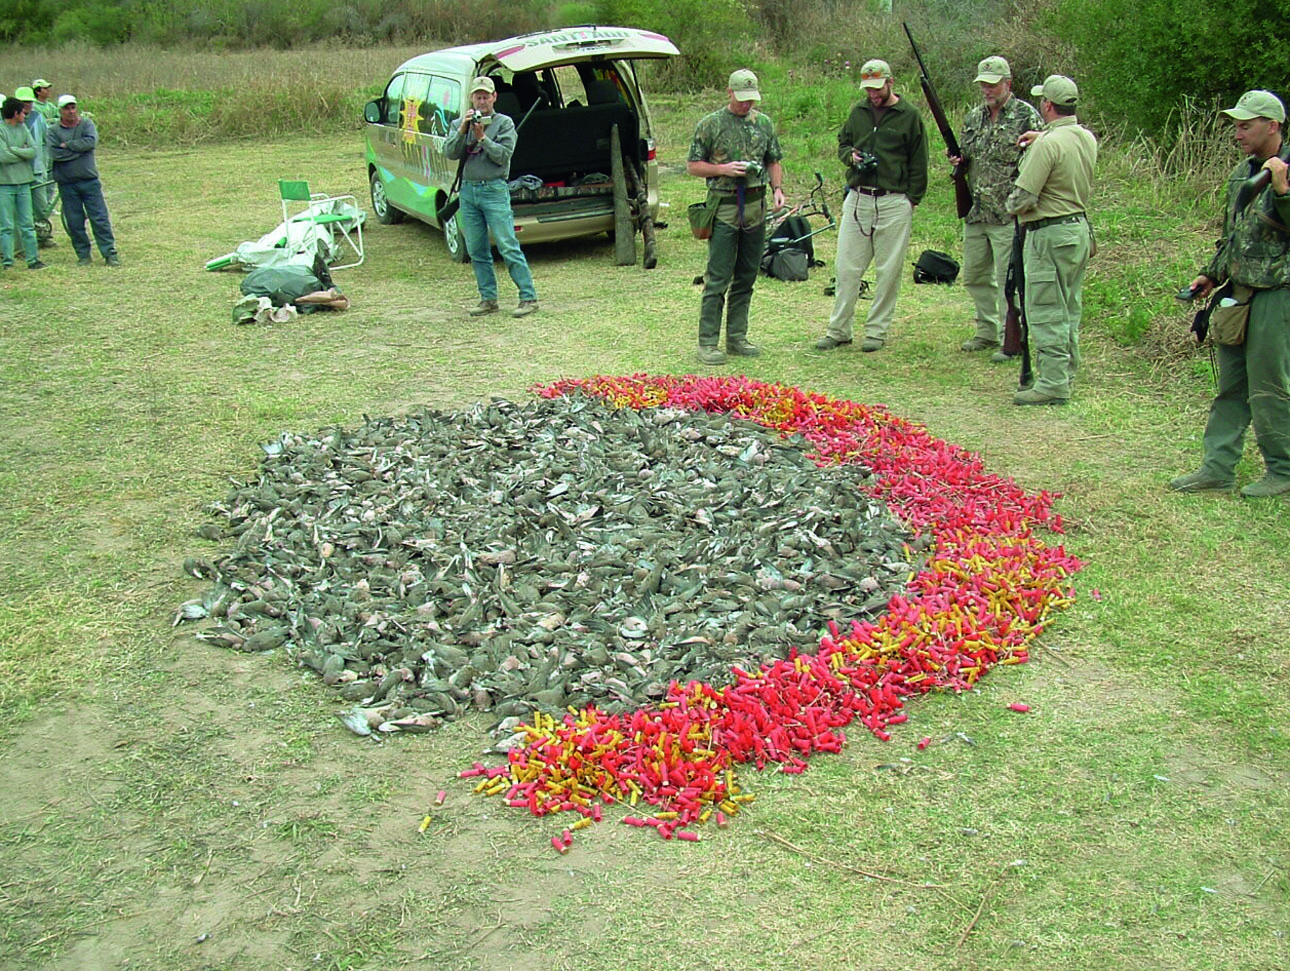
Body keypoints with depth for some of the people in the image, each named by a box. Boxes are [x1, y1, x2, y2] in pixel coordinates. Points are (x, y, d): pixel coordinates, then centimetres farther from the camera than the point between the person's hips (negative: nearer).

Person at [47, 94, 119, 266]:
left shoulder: (87, 125, 4)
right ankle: (83, 255, 15)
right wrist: (79, 148, -11)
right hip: (66, 184, 0)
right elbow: (55, 154, -13)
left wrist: (68, 145, -11)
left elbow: (91, 141, -15)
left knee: (100, 218, -2)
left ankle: (110, 253, 2)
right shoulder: (54, 132, 2)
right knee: (74, 222, 5)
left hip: (89, 181, 0)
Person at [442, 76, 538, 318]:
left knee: (508, 247, -9)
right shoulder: (462, 124, 13)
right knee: (476, 251, 7)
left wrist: (482, 137, -17)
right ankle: (488, 299, 15)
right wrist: (462, 130, -13)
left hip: (494, 190, -5)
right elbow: (449, 152, 0)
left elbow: (503, 155, -9)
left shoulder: (504, 123, 2)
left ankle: (528, 298, -6)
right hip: (468, 191, 5)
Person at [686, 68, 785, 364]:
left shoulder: (764, 123, 12)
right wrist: (723, 169, -13)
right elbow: (693, 165, 1)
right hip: (723, 207, -5)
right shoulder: (710, 124, -1)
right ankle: (707, 342, -3)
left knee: (746, 277, 9)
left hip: (756, 206, 5)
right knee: (717, 278, -6)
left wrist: (777, 188, 2)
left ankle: (737, 337, 17)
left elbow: (774, 161, 19)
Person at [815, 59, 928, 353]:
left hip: (894, 204, -3)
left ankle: (877, 330, 11)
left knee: (889, 271, 2)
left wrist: (912, 199, -4)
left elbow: (918, 163, 3)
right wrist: (851, 156, 1)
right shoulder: (858, 112, 12)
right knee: (847, 268, 4)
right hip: (857, 199, 3)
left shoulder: (909, 116, 2)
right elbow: (842, 143, 24)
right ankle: (839, 329, 12)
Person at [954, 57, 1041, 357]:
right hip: (975, 213, 7)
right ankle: (988, 332, 29)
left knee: (1009, 279, -2)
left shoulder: (1027, 116, -7)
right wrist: (959, 161, 4)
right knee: (974, 276, 14)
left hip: (1008, 216, -7)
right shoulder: (974, 116, 12)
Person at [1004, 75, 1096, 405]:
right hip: (1080, 228, 9)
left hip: (1050, 235, -9)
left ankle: (1053, 384, -2)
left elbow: (1023, 198, -20)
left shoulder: (1048, 145, -21)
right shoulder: (1087, 138, 6)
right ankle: (1066, 374, 25)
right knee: (1069, 311, 16)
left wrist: (1011, 204, 1)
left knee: (1046, 313, -4)